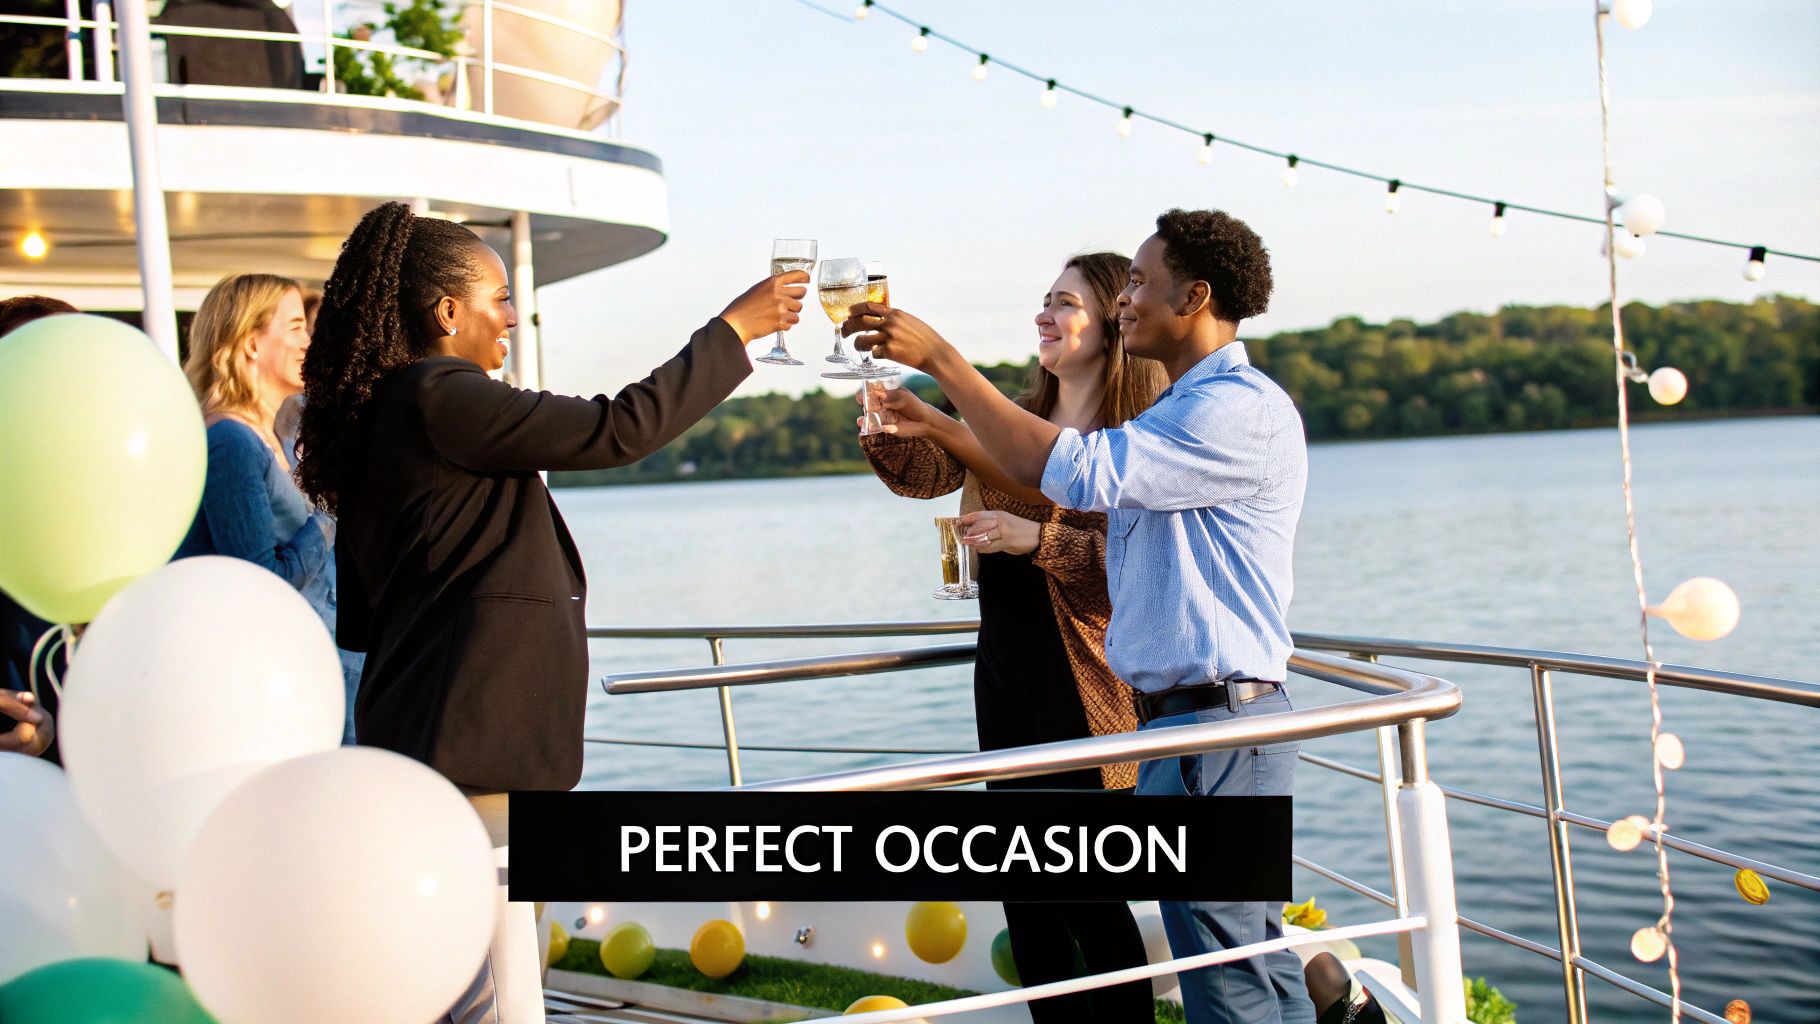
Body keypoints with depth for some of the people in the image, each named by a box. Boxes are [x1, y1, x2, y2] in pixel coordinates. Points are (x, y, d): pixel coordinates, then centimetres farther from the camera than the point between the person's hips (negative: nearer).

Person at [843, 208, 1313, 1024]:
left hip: (1215, 725, -11)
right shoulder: (1185, 411, 21)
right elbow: (1053, 493, 21)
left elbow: (1081, 473, -24)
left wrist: (941, 359, -20)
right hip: (1180, 716, 11)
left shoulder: (1242, 409, -15)